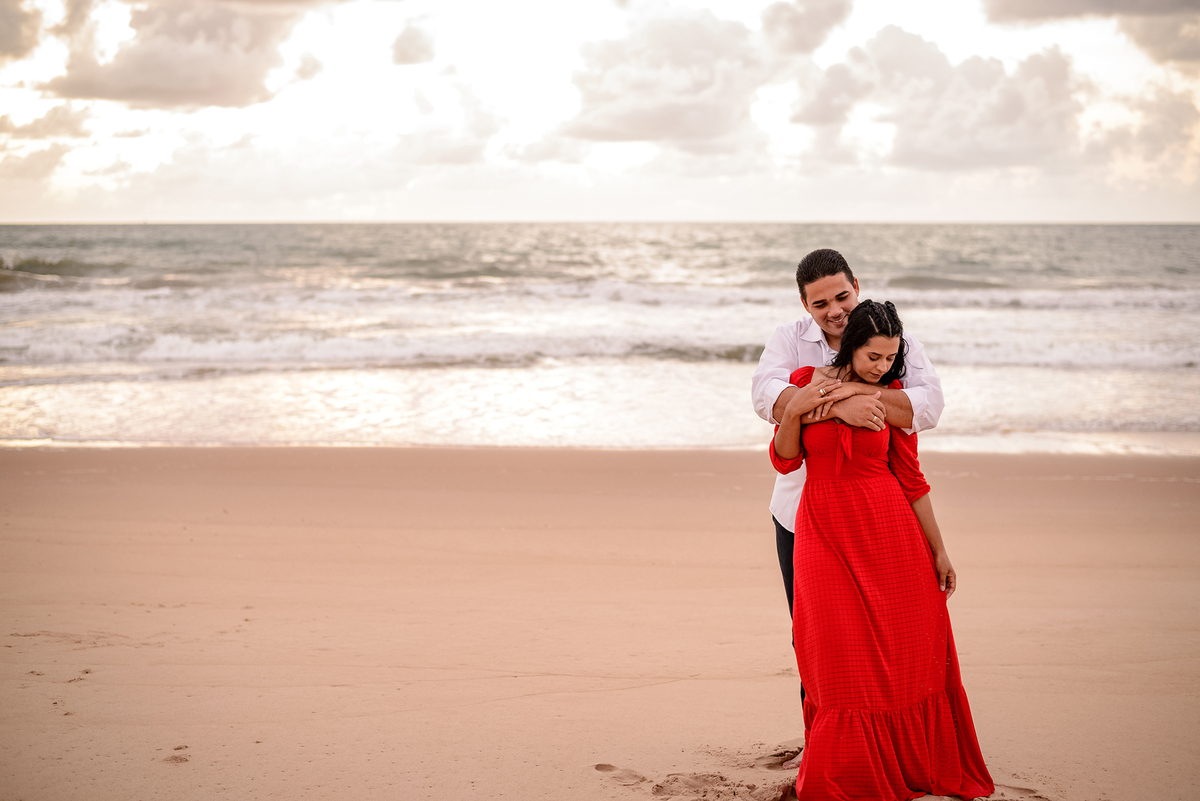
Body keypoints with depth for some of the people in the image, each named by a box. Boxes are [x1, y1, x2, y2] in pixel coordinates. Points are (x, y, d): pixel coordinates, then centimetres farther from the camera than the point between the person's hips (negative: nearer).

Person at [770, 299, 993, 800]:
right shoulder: (805, 383, 0)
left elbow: (911, 479, 3)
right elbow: (785, 461, 2)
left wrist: (938, 551, 4)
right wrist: (794, 411, -16)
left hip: (889, 533, 1)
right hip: (826, 533, 0)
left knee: (905, 655, 3)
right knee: (843, 661, 0)